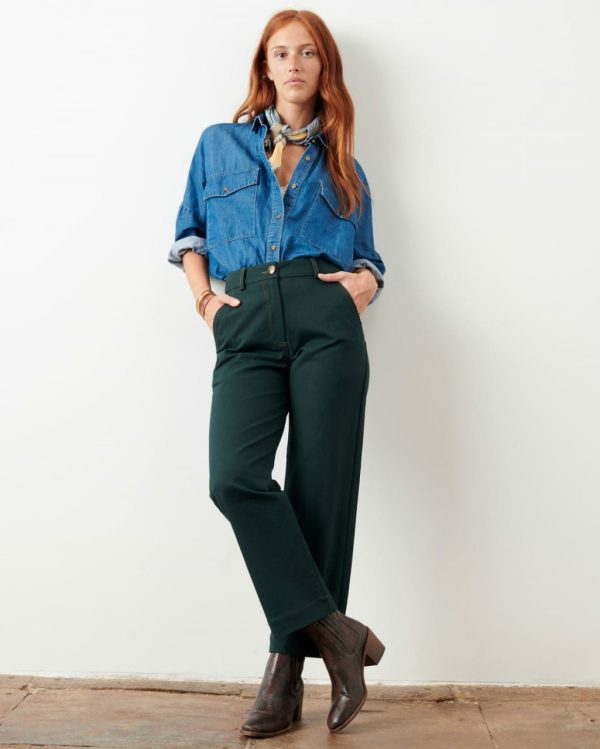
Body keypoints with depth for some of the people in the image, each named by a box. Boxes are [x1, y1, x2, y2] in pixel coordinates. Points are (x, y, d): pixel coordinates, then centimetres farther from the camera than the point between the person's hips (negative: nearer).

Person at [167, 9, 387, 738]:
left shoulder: (340, 163, 22)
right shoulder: (219, 144, 22)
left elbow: (369, 259, 23)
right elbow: (189, 232, 25)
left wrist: (362, 282, 0)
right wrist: (204, 299, 8)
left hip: (325, 323, 0)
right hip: (247, 329, 0)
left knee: (320, 489, -7)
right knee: (235, 477, -23)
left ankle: (289, 666, 3)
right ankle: (332, 628, -11)